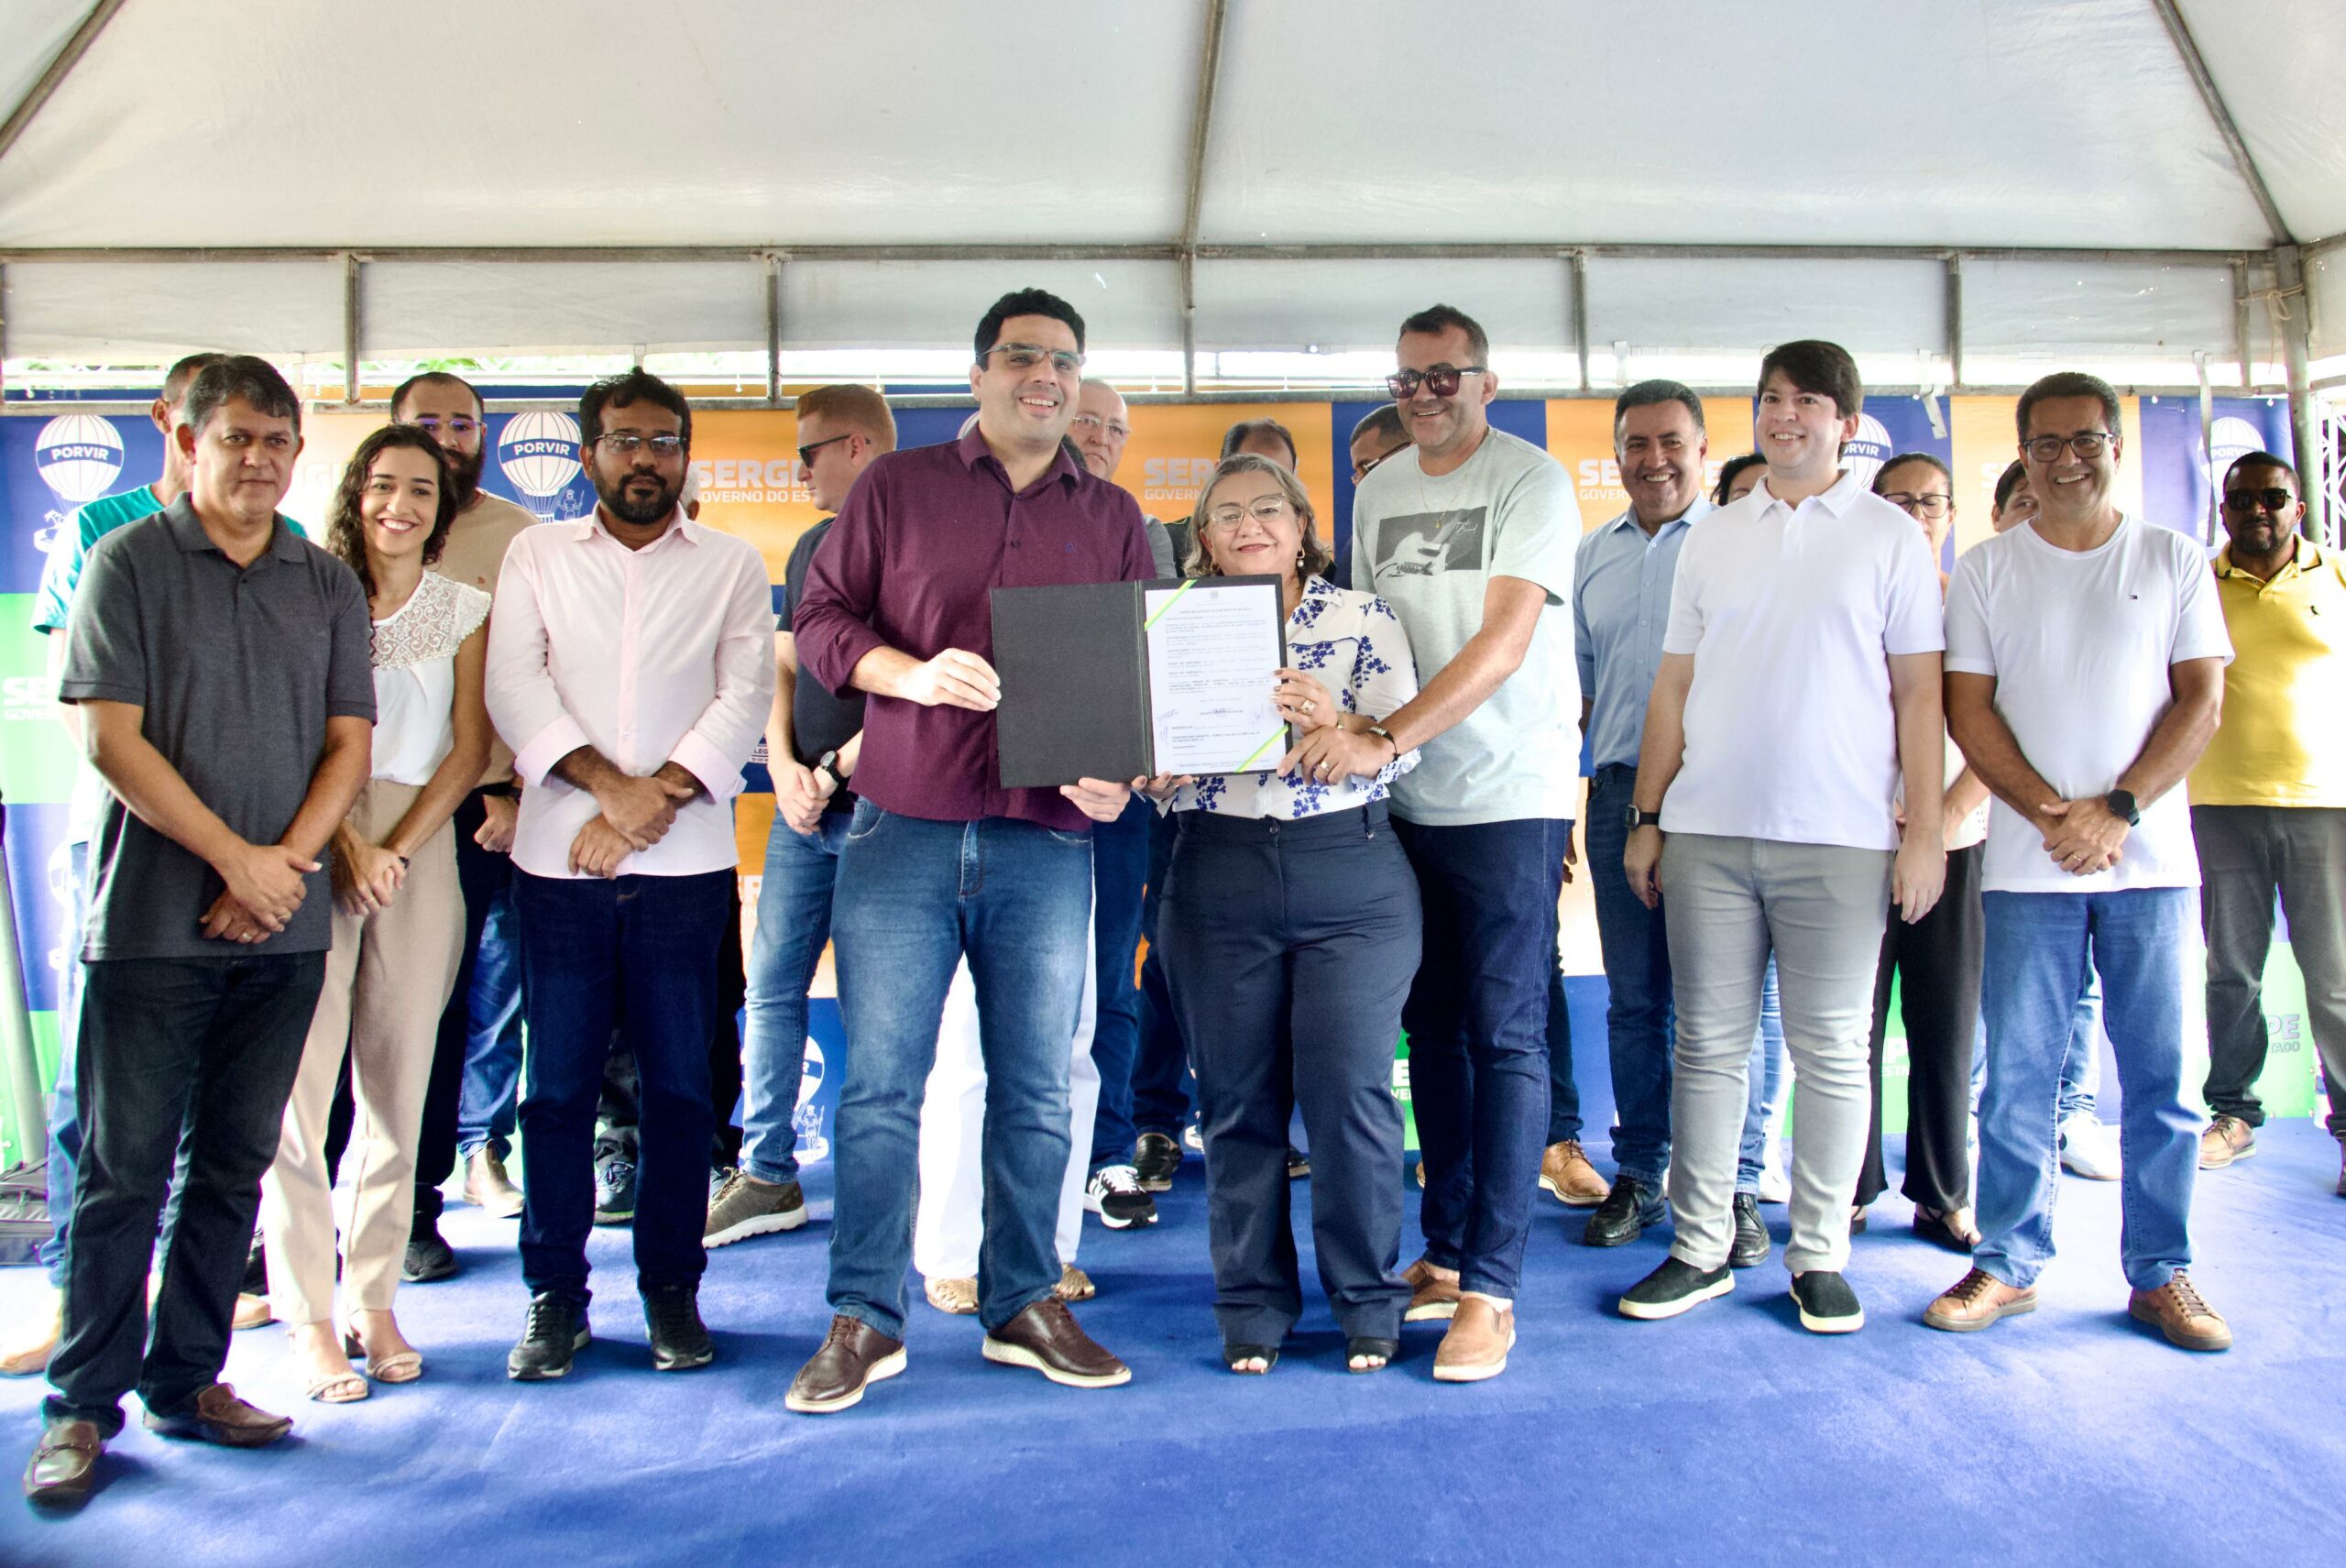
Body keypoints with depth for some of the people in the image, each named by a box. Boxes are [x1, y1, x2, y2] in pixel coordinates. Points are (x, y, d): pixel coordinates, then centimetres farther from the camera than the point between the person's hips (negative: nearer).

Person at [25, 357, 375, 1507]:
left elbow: (348, 745, 6)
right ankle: (85, 1404, 15)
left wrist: (287, 861, -9)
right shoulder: (129, 563, 0)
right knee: (123, 1166, 3)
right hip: (152, 921, -3)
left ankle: (187, 1380, 22)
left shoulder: (329, 585, 10)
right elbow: (112, 739, -7)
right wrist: (235, 858, -12)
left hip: (283, 927, 3)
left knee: (233, 1162, 10)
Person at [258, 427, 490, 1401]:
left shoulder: (463, 611, 11)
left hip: (420, 848, 2)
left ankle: (375, 1300, 15)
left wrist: (398, 849, -5)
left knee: (398, 1086, 4)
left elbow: (467, 751, 5)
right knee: (299, 1083, -4)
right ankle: (308, 1318, 6)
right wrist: (347, 843, -11)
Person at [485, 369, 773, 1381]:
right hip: (557, 857, 1)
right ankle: (555, 1293, 16)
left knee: (679, 1081, 4)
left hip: (686, 861, 0)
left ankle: (671, 1288, 16)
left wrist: (656, 801, -13)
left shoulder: (731, 565, 11)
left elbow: (744, 697, -1)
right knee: (558, 1082, 4)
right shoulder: (536, 555, 13)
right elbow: (513, 686, 0)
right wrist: (612, 785, -13)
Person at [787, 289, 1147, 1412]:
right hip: (903, 832, -1)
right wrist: (913, 672, -13)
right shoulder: (896, 487, 9)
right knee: (880, 1083, 1)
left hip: (1047, 843, 2)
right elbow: (820, 619, 6)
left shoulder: (1112, 518, 14)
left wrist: (1121, 771, -7)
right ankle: (865, 1319, 14)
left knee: (1034, 1089, 8)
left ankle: (1022, 1304, 23)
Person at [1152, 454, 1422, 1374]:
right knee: (1237, 1100, 7)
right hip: (1217, 885, 2)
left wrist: (1333, 726, -25)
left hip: (1353, 881, -2)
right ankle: (1253, 1303, 22)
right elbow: (1152, 771, 6)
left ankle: (1369, 1299, 17)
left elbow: (1401, 747, -6)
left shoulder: (1364, 619, 4)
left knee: (1349, 1091, -2)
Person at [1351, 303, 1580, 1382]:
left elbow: (1504, 643, -19)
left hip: (1508, 796, -6)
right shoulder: (1376, 492, 13)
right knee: (1432, 1026, 12)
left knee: (1505, 1036, -3)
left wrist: (1384, 737, -28)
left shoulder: (1531, 481, -7)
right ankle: (1444, 1249, 24)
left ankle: (1490, 1285, 4)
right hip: (1407, 800, 6)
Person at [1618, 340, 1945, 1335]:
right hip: (1707, 830, 2)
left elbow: (1918, 693, 3)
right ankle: (1700, 1247, 16)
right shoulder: (1711, 538, 14)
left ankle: (1819, 1255, 16)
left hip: (1840, 837, -2)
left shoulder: (1889, 535, 6)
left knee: (1830, 1049, 4)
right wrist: (1646, 817, 8)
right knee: (1709, 1042, 6)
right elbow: (1674, 684, 13)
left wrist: (1924, 828, -4)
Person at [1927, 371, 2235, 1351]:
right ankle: (2008, 1262, 12)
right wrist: (2051, 813, -10)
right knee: (2018, 1072, 2)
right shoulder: (1986, 569, 7)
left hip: (2149, 856, 1)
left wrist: (2116, 809, -11)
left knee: (2158, 1073, 4)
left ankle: (2160, 1272, 15)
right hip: (2027, 861, 0)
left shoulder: (2175, 562, 8)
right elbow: (1967, 707, 2)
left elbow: (2202, 701, 2)